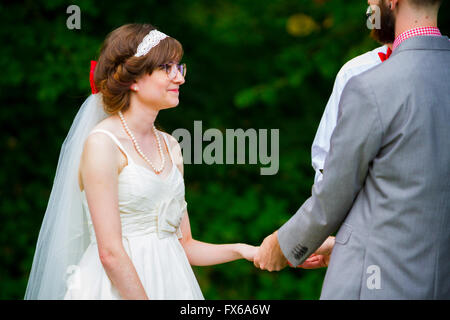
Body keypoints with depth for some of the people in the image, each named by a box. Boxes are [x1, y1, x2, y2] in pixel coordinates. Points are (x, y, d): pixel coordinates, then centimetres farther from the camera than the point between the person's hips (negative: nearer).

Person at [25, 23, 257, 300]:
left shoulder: (170, 146, 10)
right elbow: (111, 252, -17)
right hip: (118, 289, -7)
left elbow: (183, 244, 12)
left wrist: (242, 251, 0)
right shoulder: (102, 144, -11)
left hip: (171, 283, 7)